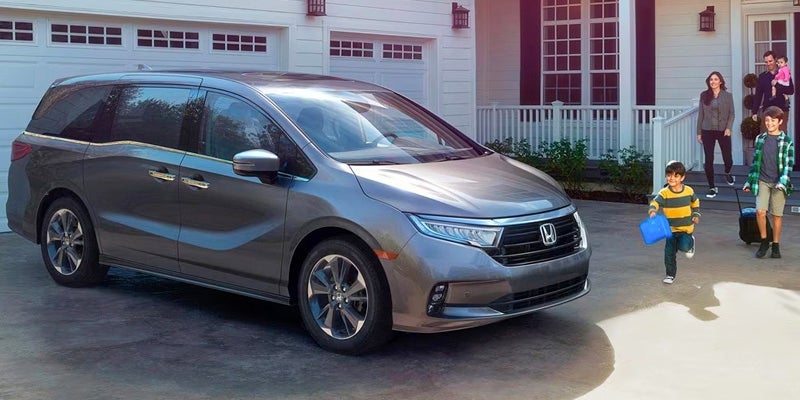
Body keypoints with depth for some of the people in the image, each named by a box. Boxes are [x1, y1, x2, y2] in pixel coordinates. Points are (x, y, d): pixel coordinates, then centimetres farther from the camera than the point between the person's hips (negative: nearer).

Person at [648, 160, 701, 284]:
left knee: (683, 246, -19)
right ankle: (670, 274, 21)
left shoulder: (688, 190, -3)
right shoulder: (664, 193, -12)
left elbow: (695, 202, 17)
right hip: (671, 228, 0)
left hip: (686, 227, 0)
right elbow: (655, 203, -26)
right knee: (669, 253, 4)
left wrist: (696, 215, 11)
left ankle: (691, 243, 18)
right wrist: (652, 211, -46)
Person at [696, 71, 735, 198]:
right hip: (708, 131, 1)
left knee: (727, 158, 5)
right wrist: (699, 132, 4)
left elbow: (731, 113, 1)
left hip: (723, 131, 0)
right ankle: (712, 187, 9)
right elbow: (700, 114, 5)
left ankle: (727, 173, 42)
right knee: (709, 160, -3)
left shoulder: (728, 95, 0)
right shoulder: (704, 95, 3)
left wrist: (729, 128, -13)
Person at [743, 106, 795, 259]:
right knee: (760, 211, -13)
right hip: (762, 181, 2)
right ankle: (764, 241, 6)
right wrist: (749, 181, 12)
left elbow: (788, 164, -6)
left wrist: (782, 182, -18)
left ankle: (776, 245, 18)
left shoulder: (787, 141, -3)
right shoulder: (760, 139, 7)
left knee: (777, 215, 4)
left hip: (778, 183, -2)